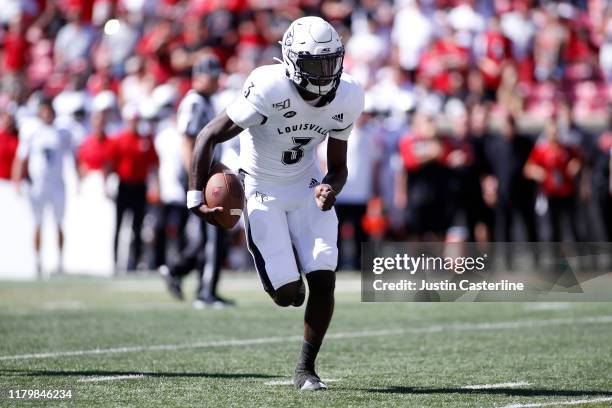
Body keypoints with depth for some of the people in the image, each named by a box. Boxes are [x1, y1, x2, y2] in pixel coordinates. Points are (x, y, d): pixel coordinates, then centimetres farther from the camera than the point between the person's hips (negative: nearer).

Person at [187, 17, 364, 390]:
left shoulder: (347, 98, -12)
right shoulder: (270, 89, -28)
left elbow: (338, 165, 1)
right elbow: (209, 137, -21)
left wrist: (331, 188, -23)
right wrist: (197, 199, -26)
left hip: (307, 187, 4)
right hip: (263, 191, -4)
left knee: (324, 279, -13)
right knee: (287, 293, -10)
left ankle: (306, 369, 5)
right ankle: (289, 275, 31)